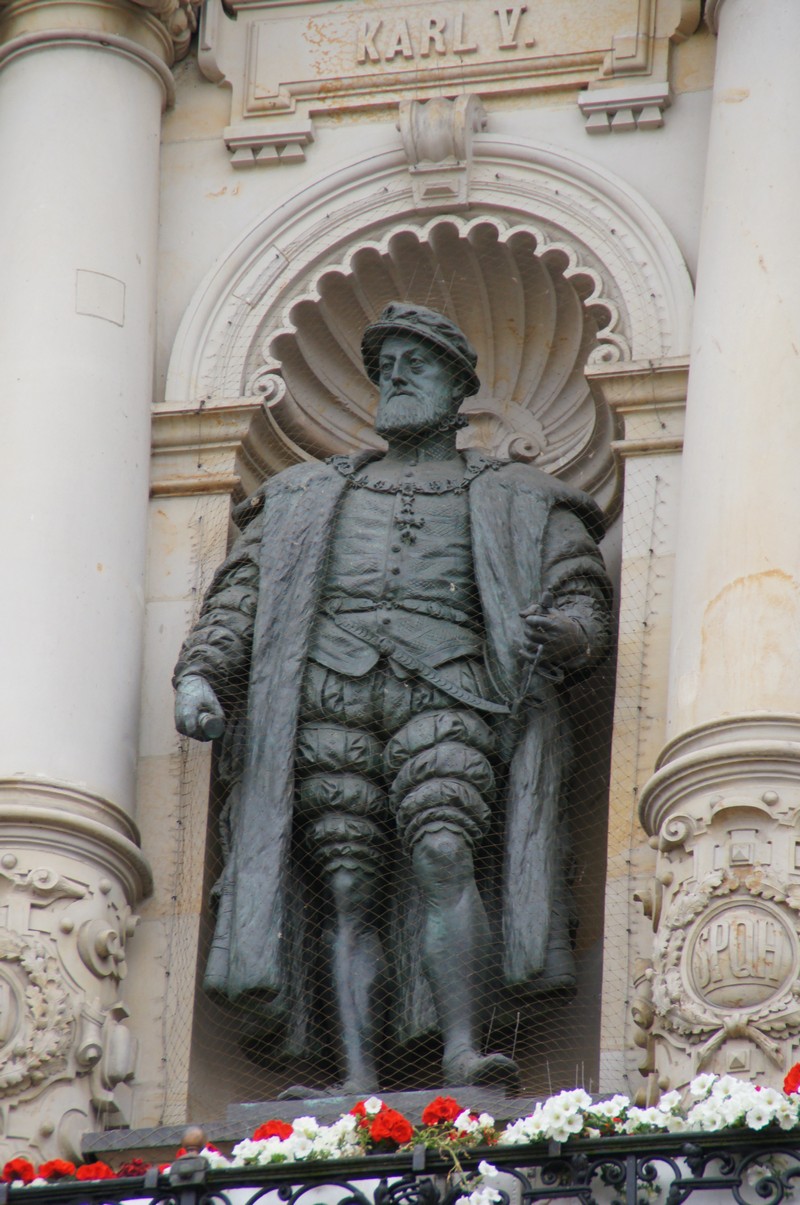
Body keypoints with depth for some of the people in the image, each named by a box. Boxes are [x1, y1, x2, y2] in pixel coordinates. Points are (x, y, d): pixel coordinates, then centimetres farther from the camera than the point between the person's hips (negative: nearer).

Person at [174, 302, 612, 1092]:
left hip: (442, 693, -2)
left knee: (442, 854, -26)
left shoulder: (517, 501, 24)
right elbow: (239, 594, 21)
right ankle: (357, 1080, -20)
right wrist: (200, 674, 3)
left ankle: (461, 1052, -35)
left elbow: (583, 604, 14)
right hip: (326, 696, 2)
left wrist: (551, 634, -10)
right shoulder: (306, 495, 30)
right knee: (349, 886, -12)